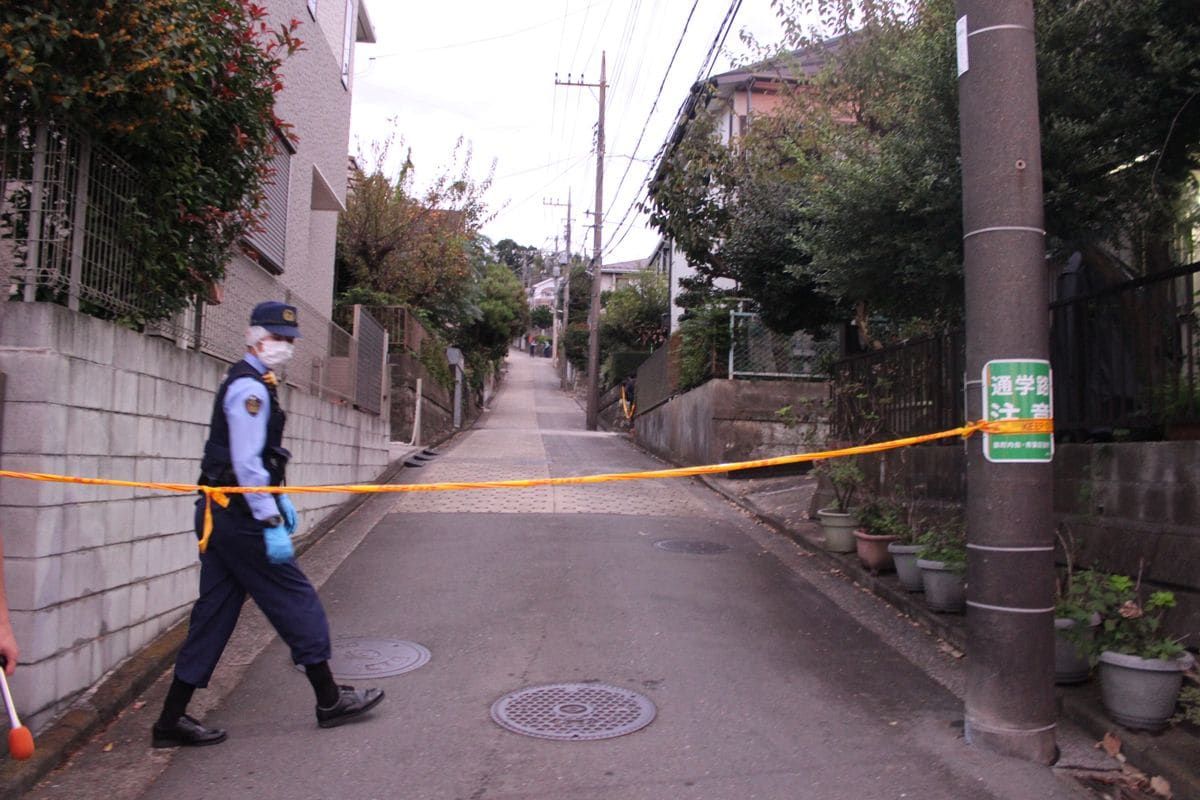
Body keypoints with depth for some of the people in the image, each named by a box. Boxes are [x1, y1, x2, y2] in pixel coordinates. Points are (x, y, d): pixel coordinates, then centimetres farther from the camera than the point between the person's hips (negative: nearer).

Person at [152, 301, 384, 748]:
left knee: (214, 615, 12)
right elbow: (246, 463, -21)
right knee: (296, 600, 0)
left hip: (222, 515, 10)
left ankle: (172, 720, 19)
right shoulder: (250, 388, -14)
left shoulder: (252, 385, 18)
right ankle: (330, 700, 12)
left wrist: (279, 498, 21)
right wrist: (271, 524, -21)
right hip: (240, 516, -10)